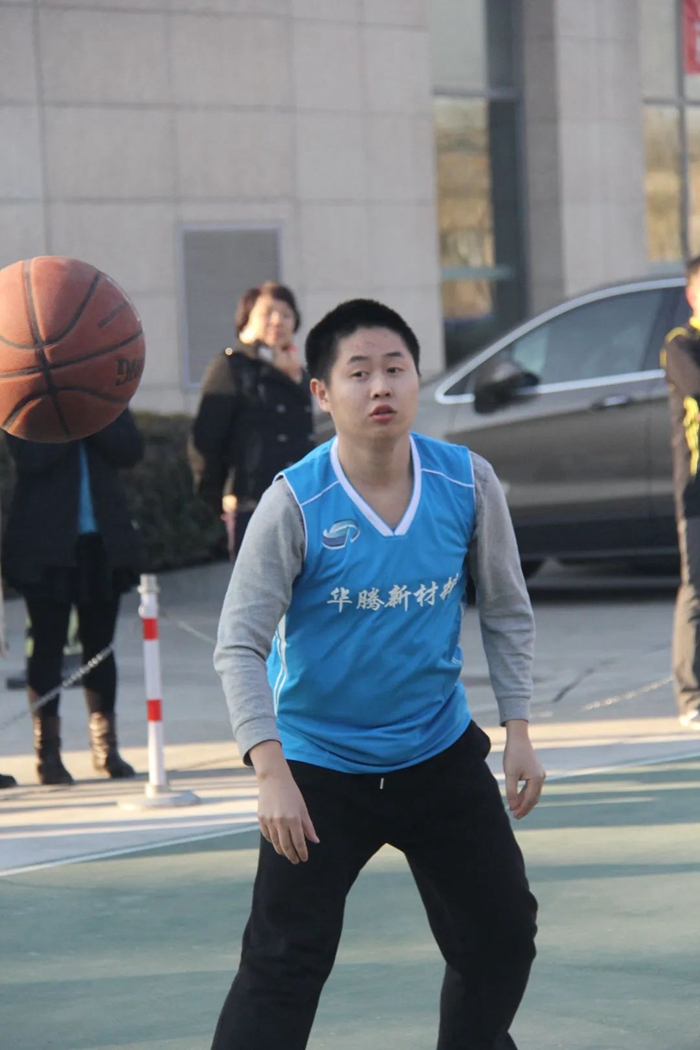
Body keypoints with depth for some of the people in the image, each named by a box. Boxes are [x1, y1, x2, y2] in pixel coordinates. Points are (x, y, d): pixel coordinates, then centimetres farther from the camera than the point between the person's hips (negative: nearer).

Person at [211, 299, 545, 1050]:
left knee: (502, 932, 11)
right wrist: (272, 776, -25)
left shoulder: (467, 483, -8)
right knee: (284, 961, -9)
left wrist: (517, 727, 0)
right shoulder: (295, 503, -18)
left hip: (439, 753, 4)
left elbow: (506, 611, 5)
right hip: (320, 764, -4)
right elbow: (239, 644, -17)